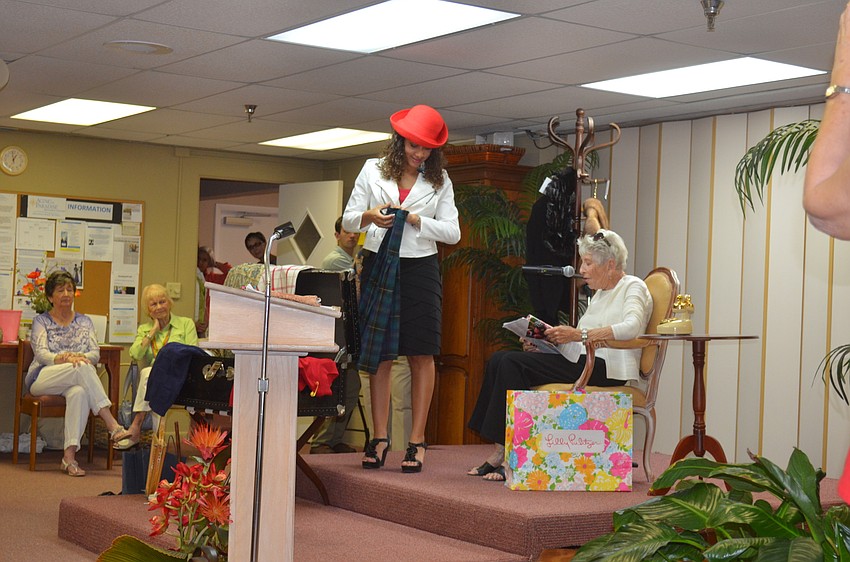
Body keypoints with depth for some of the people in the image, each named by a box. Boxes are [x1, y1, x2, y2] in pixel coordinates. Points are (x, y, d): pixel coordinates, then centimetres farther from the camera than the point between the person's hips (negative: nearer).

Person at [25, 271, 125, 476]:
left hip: (74, 382, 2)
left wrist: (78, 356, -18)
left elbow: (95, 354, 6)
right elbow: (41, 354, -5)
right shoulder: (41, 321, 12)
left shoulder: (85, 322, 20)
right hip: (42, 379, -2)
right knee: (82, 368, -34)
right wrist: (64, 359, -26)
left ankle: (70, 455, -43)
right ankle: (111, 423, -41)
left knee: (79, 392, -38)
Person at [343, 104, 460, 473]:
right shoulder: (373, 170, 6)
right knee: (379, 355, 1)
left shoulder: (440, 180, 8)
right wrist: (369, 217, -17)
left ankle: (417, 441, 2)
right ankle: (380, 438, 7)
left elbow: (453, 232, 2)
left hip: (420, 268, 0)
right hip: (379, 266, 0)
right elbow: (348, 222, 5)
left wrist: (416, 220, -12)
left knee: (421, 355, -2)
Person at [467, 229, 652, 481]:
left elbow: (631, 327, -23)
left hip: (608, 368, -9)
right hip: (583, 364, 9)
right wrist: (548, 337, 1)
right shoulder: (600, 293, 26)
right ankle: (500, 451, -13)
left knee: (514, 364, -21)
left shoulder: (633, 287, -1)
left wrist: (579, 334, -27)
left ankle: (503, 453, -18)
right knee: (500, 360, -7)